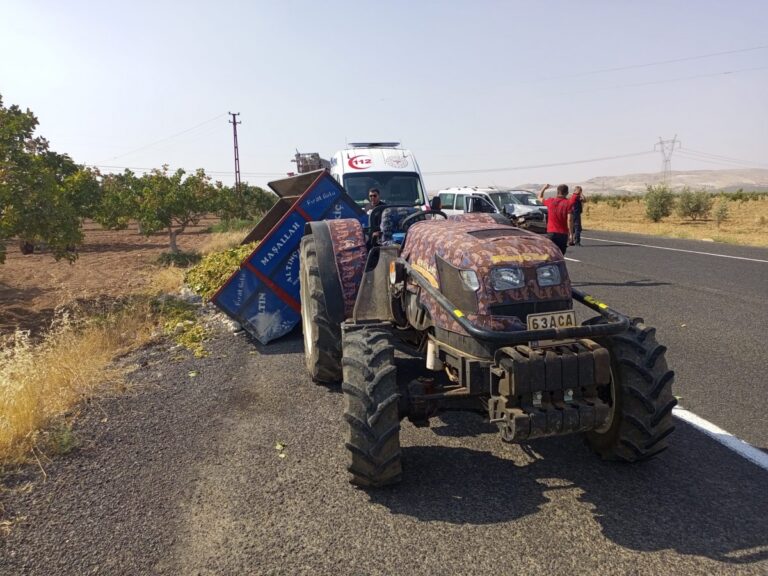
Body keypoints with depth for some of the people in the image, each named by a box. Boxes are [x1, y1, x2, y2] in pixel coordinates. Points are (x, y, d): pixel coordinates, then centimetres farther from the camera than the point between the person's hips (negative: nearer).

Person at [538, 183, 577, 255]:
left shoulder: (550, 201, 2)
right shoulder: (568, 203, -7)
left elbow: (540, 197, 22)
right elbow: (569, 220, -13)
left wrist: (544, 188, 36)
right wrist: (571, 233, -8)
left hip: (551, 232, 2)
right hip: (563, 234, -1)